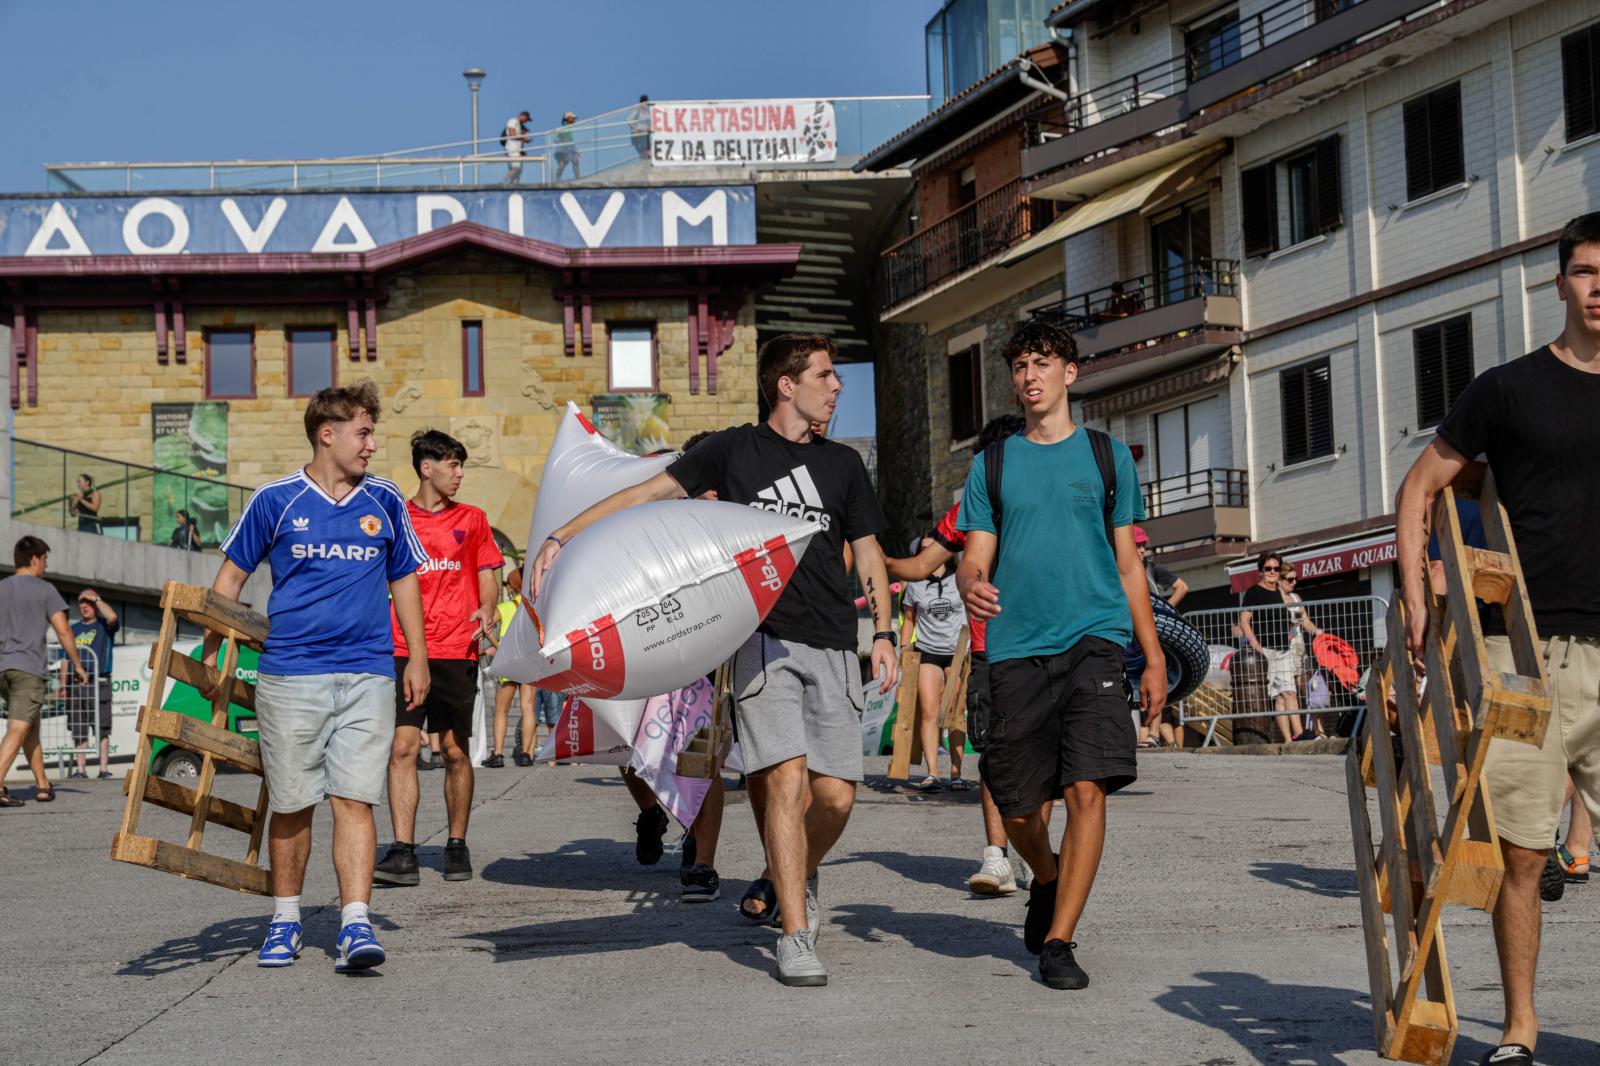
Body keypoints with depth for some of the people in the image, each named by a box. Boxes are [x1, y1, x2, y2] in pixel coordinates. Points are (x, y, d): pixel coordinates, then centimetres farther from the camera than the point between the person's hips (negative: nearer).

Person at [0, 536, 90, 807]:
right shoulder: (44, 590, -1)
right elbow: (63, 632, -5)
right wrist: (77, 665, 3)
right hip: (29, 668, -6)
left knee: (31, 725, 18)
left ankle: (42, 784, 20)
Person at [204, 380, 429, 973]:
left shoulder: (386, 502, 9)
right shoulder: (276, 501, 2)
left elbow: (403, 580, 19)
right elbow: (232, 575, 10)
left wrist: (418, 658, 15)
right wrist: (210, 654, 6)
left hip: (367, 675, 1)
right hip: (290, 674, -1)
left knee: (354, 800, -7)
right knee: (291, 807, 6)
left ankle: (355, 925, -10)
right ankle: (285, 920, 22)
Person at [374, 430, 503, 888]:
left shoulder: (472, 519, 10)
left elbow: (488, 576, 11)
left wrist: (486, 610, -9)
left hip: (457, 653, 1)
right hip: (404, 652, -1)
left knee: (457, 752, 4)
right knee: (402, 748, -9)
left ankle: (457, 846, 17)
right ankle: (402, 853, -11)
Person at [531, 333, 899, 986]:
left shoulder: (842, 464, 17)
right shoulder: (734, 450, 7)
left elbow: (868, 552, 21)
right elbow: (650, 493, 5)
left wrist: (883, 630, 8)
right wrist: (563, 535, -3)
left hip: (833, 646, 3)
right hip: (764, 639, -3)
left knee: (836, 795, -3)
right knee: (786, 779, -16)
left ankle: (793, 881, 29)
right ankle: (796, 938, -9)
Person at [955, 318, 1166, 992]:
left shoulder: (1107, 456, 11)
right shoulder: (992, 465, 12)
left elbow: (1128, 564, 14)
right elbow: (974, 559, 7)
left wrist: (1154, 657, 9)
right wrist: (971, 586, -18)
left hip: (1093, 639, -1)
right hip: (1016, 647, 1)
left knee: (1087, 787, -16)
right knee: (1016, 805, 5)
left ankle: (1057, 940, -9)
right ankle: (1047, 882, 38)